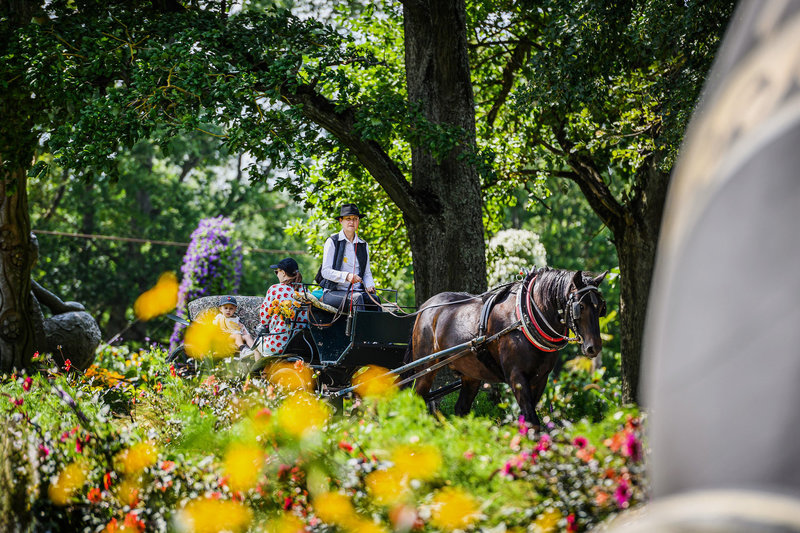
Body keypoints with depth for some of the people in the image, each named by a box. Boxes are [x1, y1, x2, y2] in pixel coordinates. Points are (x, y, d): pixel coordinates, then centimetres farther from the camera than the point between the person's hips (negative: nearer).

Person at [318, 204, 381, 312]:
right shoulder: (332, 242, 2)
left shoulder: (363, 245, 18)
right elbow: (325, 271, -5)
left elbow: (367, 273, 20)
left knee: (374, 299, -29)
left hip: (357, 291, 4)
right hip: (333, 293, -4)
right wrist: (346, 276, -22)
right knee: (356, 298, -35)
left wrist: (370, 286, -4)